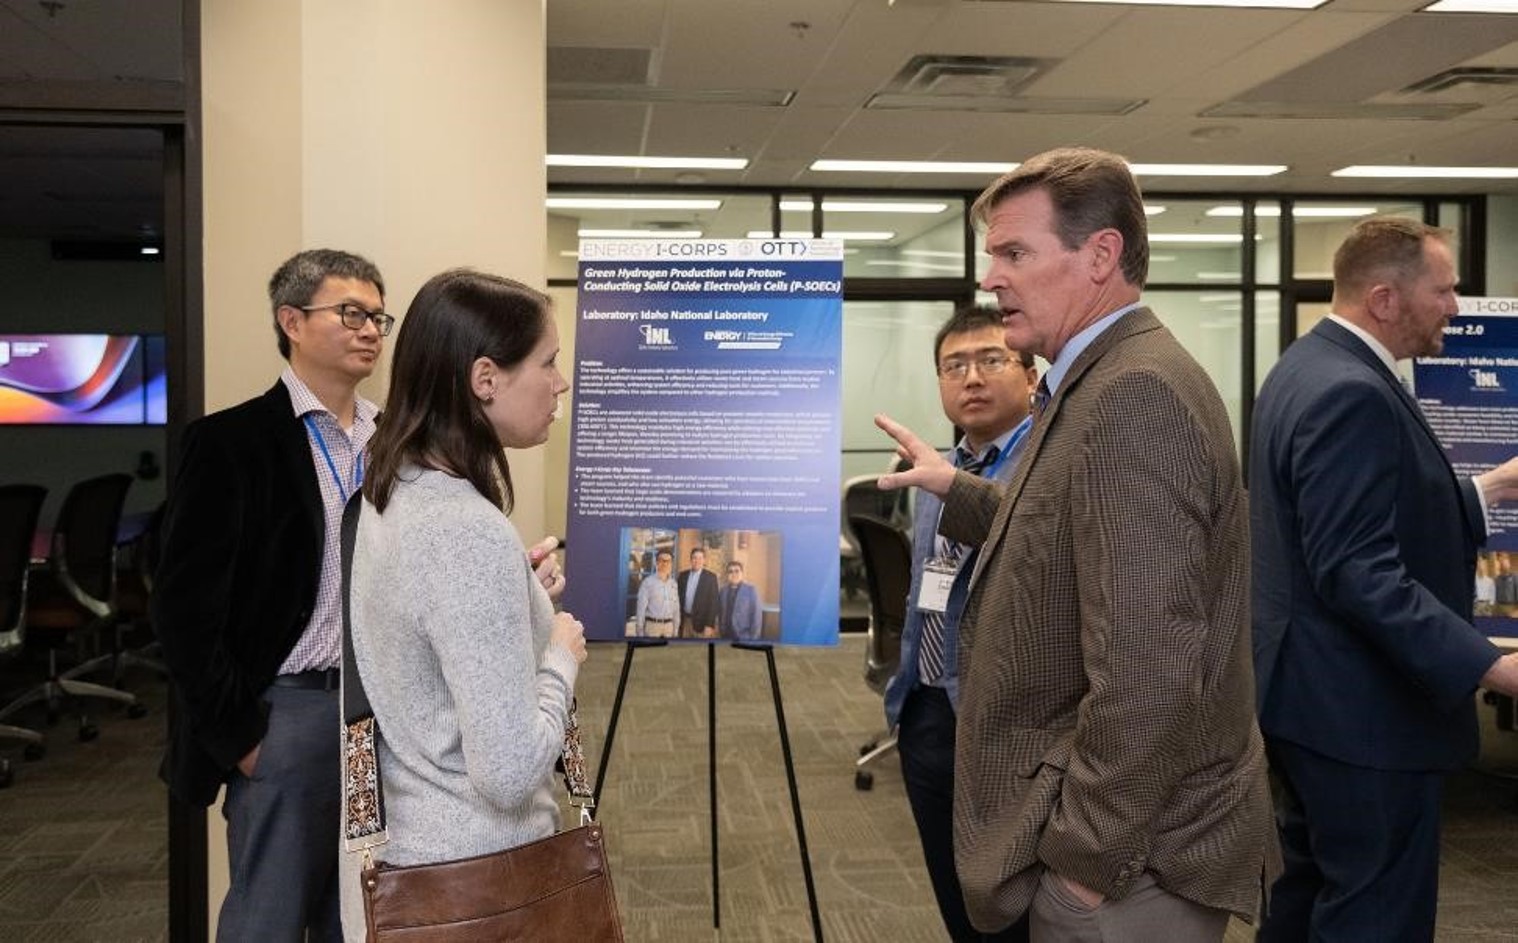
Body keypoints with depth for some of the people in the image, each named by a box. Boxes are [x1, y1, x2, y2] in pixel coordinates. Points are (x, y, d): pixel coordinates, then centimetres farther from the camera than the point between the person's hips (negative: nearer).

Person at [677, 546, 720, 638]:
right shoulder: (683, 575, 9)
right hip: (684, 621, 4)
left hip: (701, 622, -4)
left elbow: (713, 603, -7)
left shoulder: (710, 577, -4)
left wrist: (710, 625, -13)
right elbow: (679, 598, 12)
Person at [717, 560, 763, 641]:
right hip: (726, 637, 4)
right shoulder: (723, 591, 10)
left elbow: (756, 614, -6)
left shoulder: (751, 589, -5)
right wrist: (721, 632, 7)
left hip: (745, 638, -4)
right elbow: (720, 613, 14)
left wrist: (753, 637, -10)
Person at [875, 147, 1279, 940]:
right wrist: (957, 489, 21)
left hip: (1129, 852, -10)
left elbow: (1149, 664, -29)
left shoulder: (1136, 395, -23)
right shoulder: (1106, 382, 10)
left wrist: (1089, 850, -22)